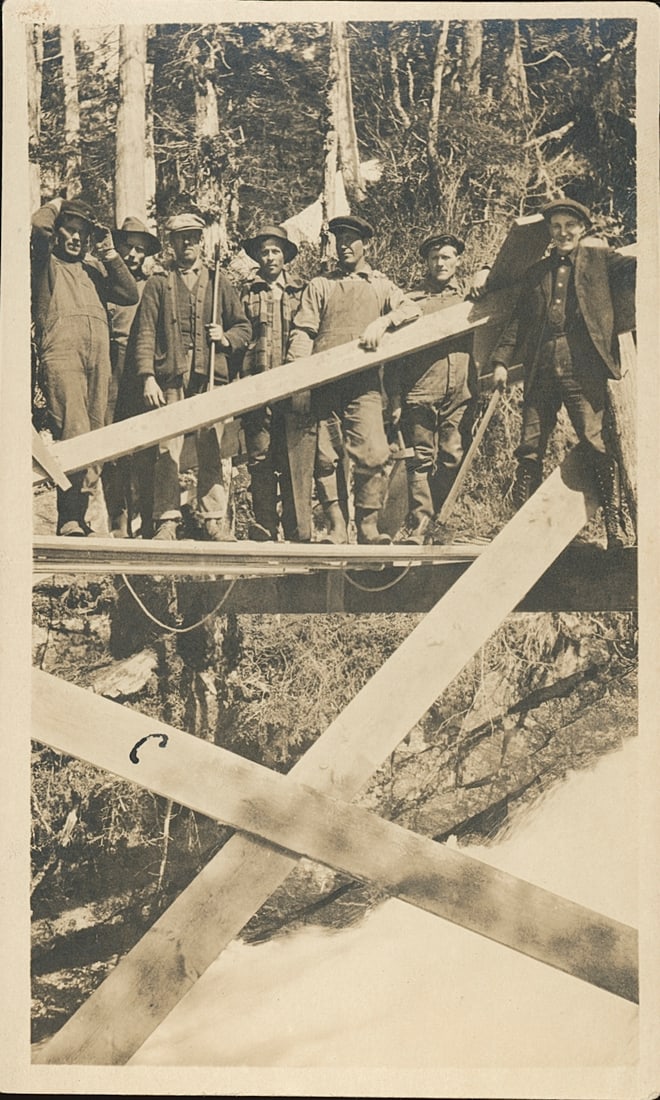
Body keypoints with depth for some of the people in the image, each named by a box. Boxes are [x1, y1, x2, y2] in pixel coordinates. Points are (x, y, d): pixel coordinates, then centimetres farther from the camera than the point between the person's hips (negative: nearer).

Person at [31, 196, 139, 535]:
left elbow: (130, 295, 16)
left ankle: (77, 516, 6)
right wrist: (56, 204, 14)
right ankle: (68, 520, -19)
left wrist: (110, 253, 15)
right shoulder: (46, 262, 15)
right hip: (61, 355, -5)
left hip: (99, 358, 6)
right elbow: (39, 226, -5)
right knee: (74, 436, -19)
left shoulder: (95, 269, 29)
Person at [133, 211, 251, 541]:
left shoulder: (218, 281, 19)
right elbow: (145, 333, 5)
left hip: (211, 377, 1)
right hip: (170, 378, -1)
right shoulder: (158, 283, 13)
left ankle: (215, 519, 3)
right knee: (167, 449, -5)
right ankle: (167, 520, -2)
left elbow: (244, 328, 19)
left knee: (211, 449, -1)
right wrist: (148, 377, -6)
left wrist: (225, 338, -3)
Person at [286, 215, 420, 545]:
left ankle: (367, 526, -5)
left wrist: (382, 322, -13)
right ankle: (335, 527, 4)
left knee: (372, 454, -12)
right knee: (325, 457, -3)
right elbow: (302, 331, 8)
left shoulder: (380, 285, 21)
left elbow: (411, 309, 6)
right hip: (323, 383, 1)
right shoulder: (319, 286, 19)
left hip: (364, 383, 0)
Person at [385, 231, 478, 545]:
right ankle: (419, 526, -1)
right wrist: (395, 395, -2)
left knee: (451, 461, 1)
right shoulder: (411, 299, 9)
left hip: (460, 396, 2)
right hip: (419, 394, -2)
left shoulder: (469, 299, 16)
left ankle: (434, 524, 11)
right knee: (420, 460, -4)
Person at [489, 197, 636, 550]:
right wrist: (501, 360, 7)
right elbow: (519, 320, 18)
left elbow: (633, 268, -1)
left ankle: (613, 519, -5)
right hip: (540, 369, 3)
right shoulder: (536, 272, 22)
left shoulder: (599, 258, 14)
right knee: (530, 446, 2)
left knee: (593, 439, -11)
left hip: (582, 366, -3)